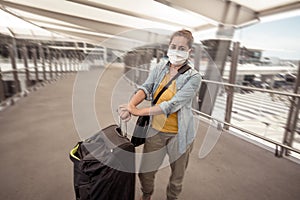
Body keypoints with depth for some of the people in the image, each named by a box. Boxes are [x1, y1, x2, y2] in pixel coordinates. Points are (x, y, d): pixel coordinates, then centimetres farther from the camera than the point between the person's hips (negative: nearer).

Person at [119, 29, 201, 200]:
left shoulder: (194, 77, -15)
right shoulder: (160, 67, -2)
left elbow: (172, 105, -25)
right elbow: (146, 88, -13)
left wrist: (139, 111, -27)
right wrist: (131, 105, -33)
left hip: (179, 134, -2)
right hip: (156, 130, 3)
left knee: (177, 176, 20)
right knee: (145, 171, 18)